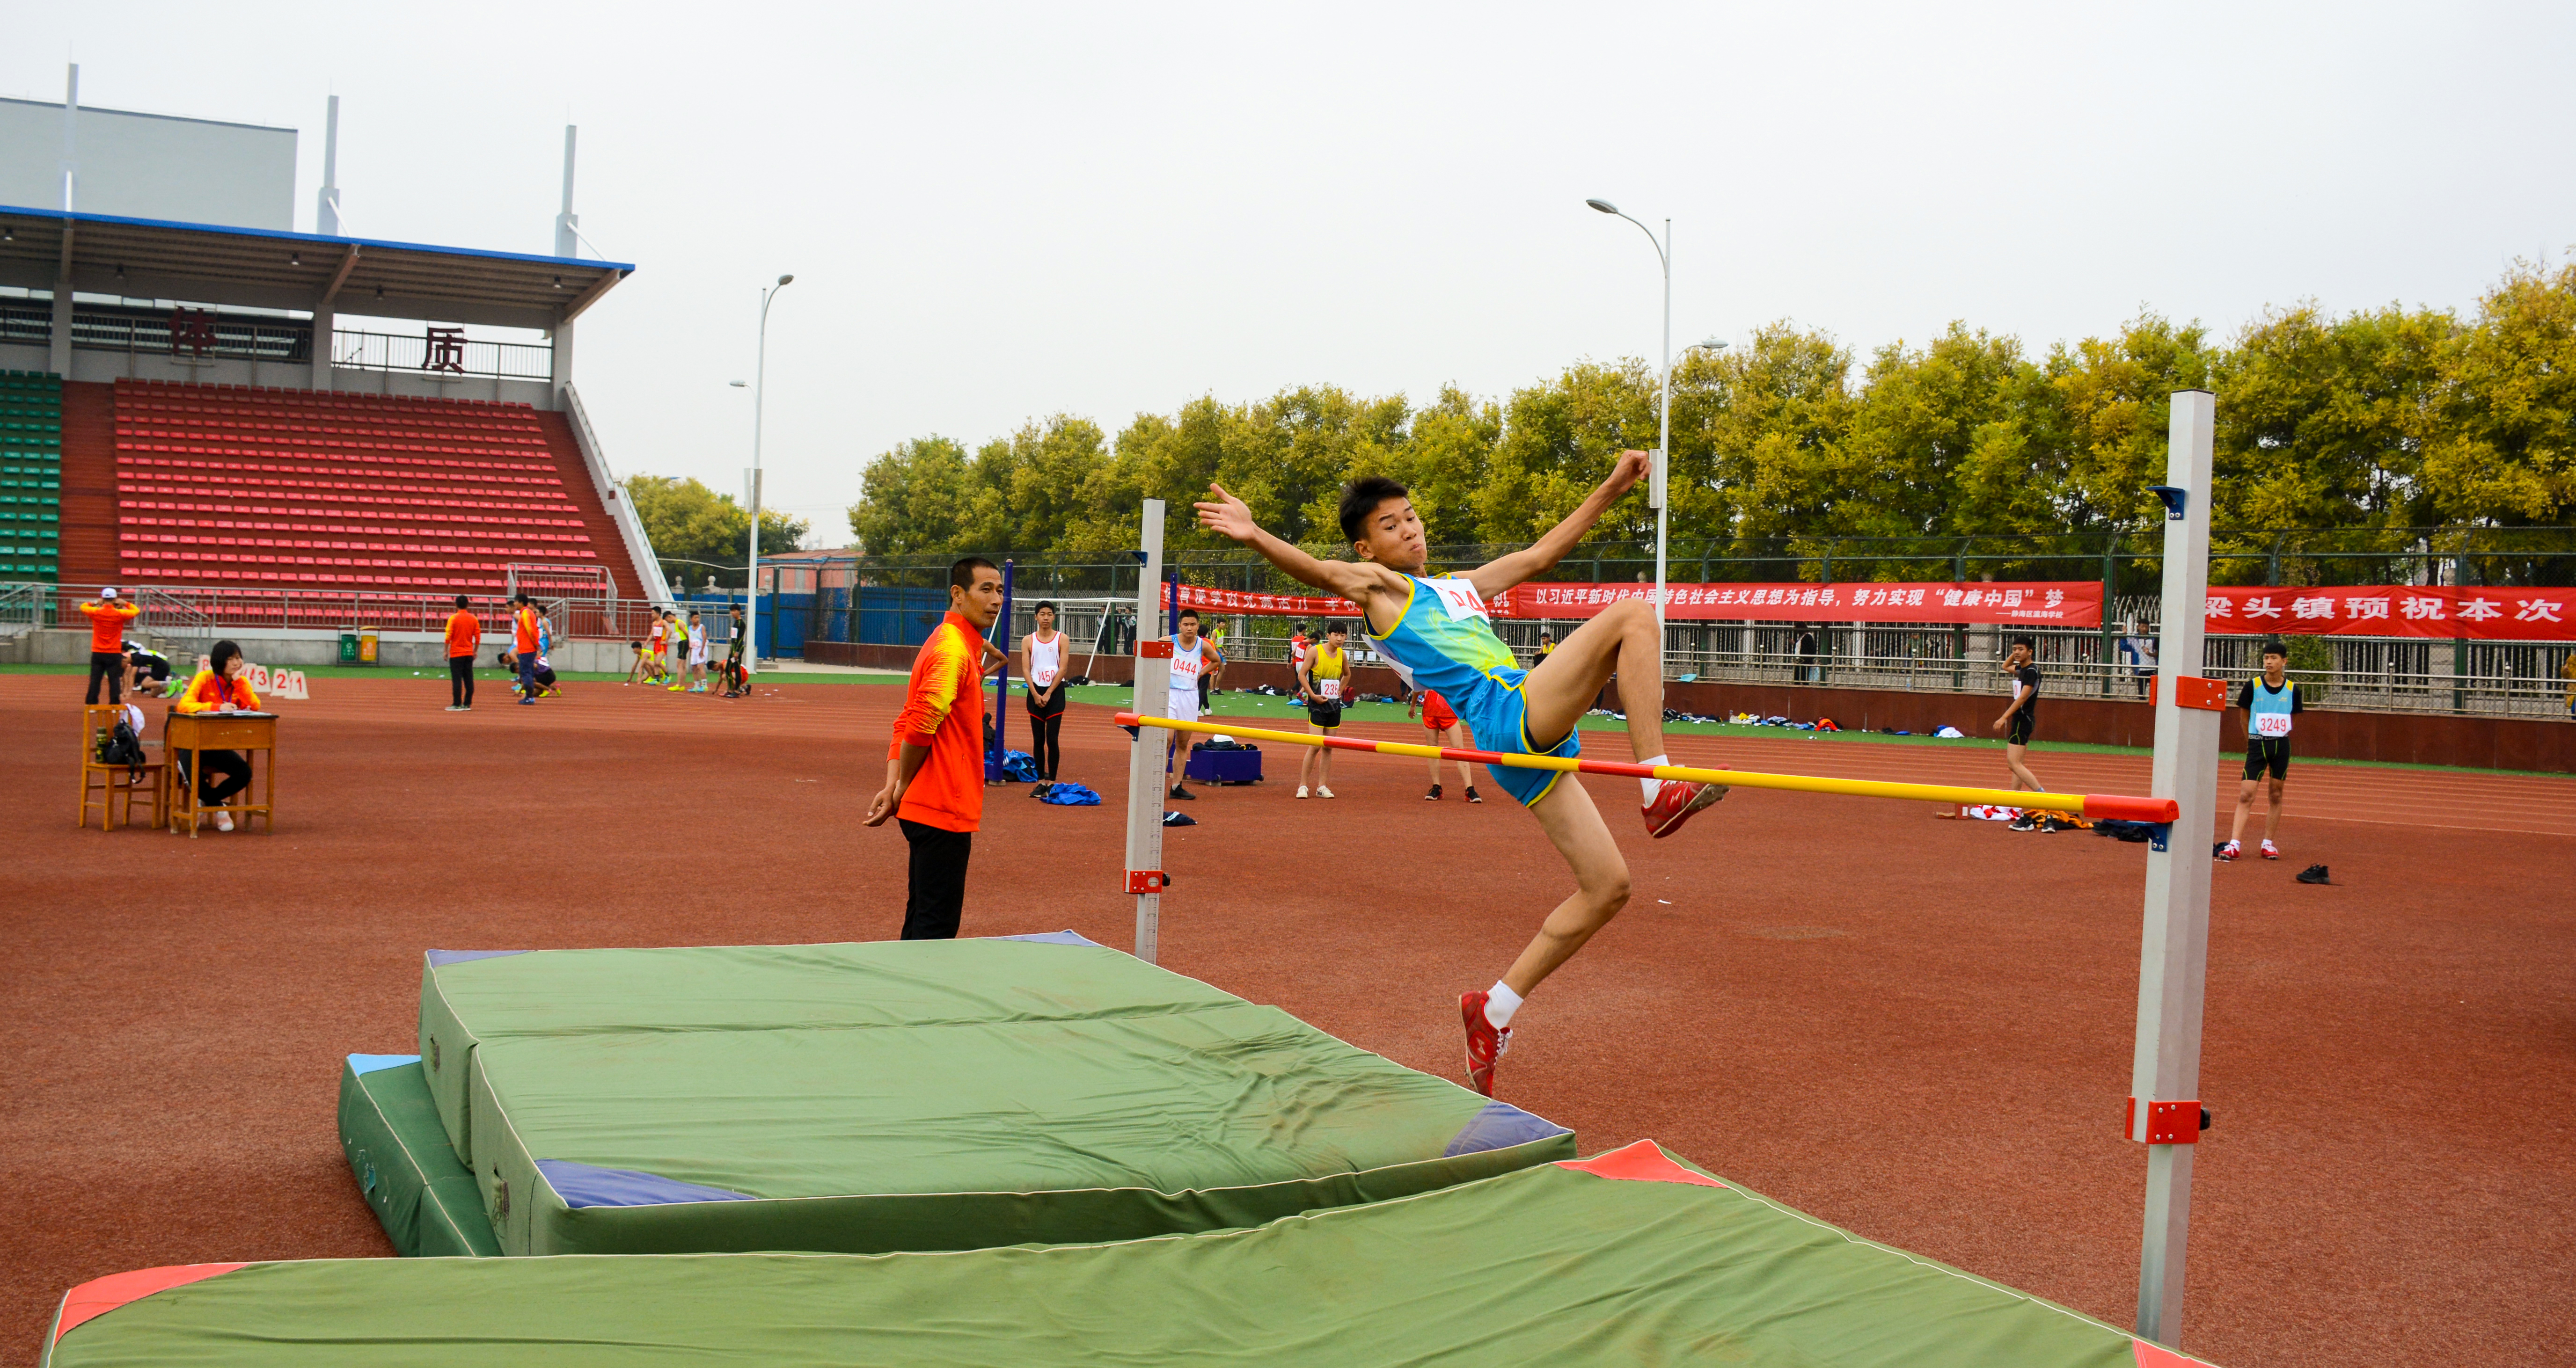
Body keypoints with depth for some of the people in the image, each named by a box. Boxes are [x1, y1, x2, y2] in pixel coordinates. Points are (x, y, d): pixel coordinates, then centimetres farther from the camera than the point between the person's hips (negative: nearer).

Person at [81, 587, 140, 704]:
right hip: (114, 654, -2)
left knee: (95, 680, 6)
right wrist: (125, 603, 12)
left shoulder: (96, 612, -5)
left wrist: (95, 603, 21)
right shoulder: (120, 614, -9)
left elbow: (83, 607, 15)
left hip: (97, 653, 2)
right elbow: (137, 611, 6)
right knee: (115, 680, 1)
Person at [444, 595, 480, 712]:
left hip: (456, 654, -4)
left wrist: (446, 651, -2)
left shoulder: (453, 618, -8)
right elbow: (478, 637, 5)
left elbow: (448, 636, -10)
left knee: (457, 679, -3)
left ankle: (457, 704, -4)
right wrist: (475, 651, 14)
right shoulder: (474, 619, 3)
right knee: (469, 679, 6)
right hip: (469, 654, 4)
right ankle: (467, 704, 6)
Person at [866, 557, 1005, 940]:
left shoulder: (963, 647, 16)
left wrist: (894, 787, 5)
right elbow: (919, 726, -24)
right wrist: (901, 790, -9)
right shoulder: (952, 650, -16)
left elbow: (907, 724, 16)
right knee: (937, 927, -6)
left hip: (927, 808, 10)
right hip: (944, 811, -10)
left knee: (922, 921, 16)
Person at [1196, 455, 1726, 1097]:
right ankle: (1661, 792, -20)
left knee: (1606, 889, 8)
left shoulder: (1460, 587, 30)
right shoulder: (1375, 583, 6)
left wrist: (1611, 489, 36)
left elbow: (1541, 554, 36)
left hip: (1536, 743, 8)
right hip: (1511, 714, -8)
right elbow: (1321, 571, -14)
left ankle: (1493, 1009, 13)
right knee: (1633, 613, -12)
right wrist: (1256, 536, -35)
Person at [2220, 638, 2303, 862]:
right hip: (2257, 744, -2)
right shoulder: (2253, 686, -4)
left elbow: (2293, 718, 14)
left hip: (2281, 746, 2)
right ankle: (2234, 844, -12)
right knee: (2246, 795, -9)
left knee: (2277, 795, 7)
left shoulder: (2292, 690, 0)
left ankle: (2268, 843, 17)